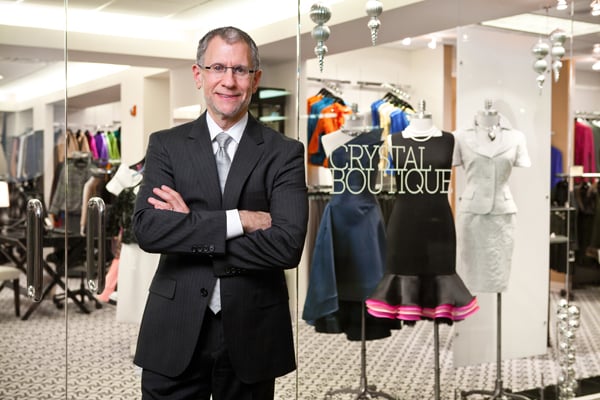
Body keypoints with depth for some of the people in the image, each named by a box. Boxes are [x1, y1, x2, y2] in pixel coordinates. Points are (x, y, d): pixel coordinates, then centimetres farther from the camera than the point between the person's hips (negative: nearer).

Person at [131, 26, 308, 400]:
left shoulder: (285, 153, -2)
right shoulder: (166, 144, 3)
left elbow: (288, 245, -15)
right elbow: (147, 228, -11)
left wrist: (188, 230, -13)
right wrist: (237, 220, -18)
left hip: (251, 333, 0)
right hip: (175, 332, 1)